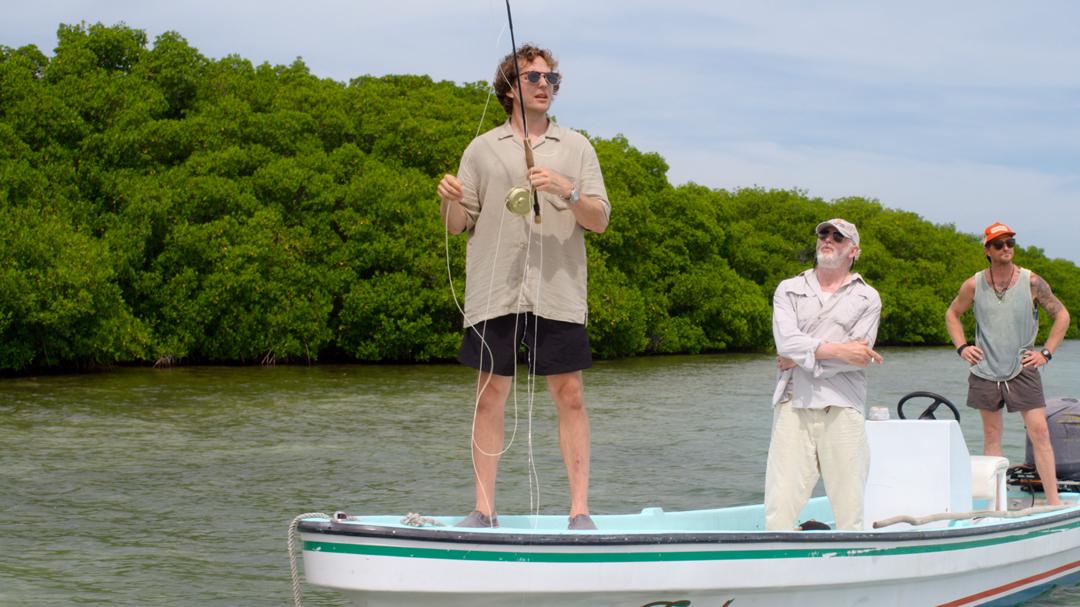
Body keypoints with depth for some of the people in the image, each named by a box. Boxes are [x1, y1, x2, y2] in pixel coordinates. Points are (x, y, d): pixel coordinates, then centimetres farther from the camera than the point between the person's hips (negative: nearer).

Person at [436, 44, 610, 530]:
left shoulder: (575, 147, 12)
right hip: (494, 291, 0)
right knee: (490, 395, 1)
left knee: (569, 395, -3)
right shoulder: (483, 149, 12)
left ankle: (579, 509, 2)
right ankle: (484, 509, 7)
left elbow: (600, 220, 4)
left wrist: (565, 190, -14)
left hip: (557, 293, 0)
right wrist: (450, 201, -11)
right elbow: (458, 224, 11)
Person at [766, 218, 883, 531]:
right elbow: (786, 341, -4)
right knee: (779, 506, -7)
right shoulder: (789, 290, 15)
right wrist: (837, 349, -11)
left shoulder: (867, 298, 11)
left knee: (851, 508, 0)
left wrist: (802, 357, -4)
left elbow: (857, 358, -3)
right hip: (793, 407, 1)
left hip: (843, 409, 0)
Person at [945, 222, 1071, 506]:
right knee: (992, 436, 6)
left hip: (1023, 369, -1)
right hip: (986, 371, 1)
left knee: (1039, 432, -8)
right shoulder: (973, 285, -1)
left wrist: (1046, 352, -2)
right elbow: (952, 314, 16)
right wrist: (962, 347, 3)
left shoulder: (1032, 282, -4)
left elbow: (1061, 315, 5)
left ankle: (1053, 501, -7)